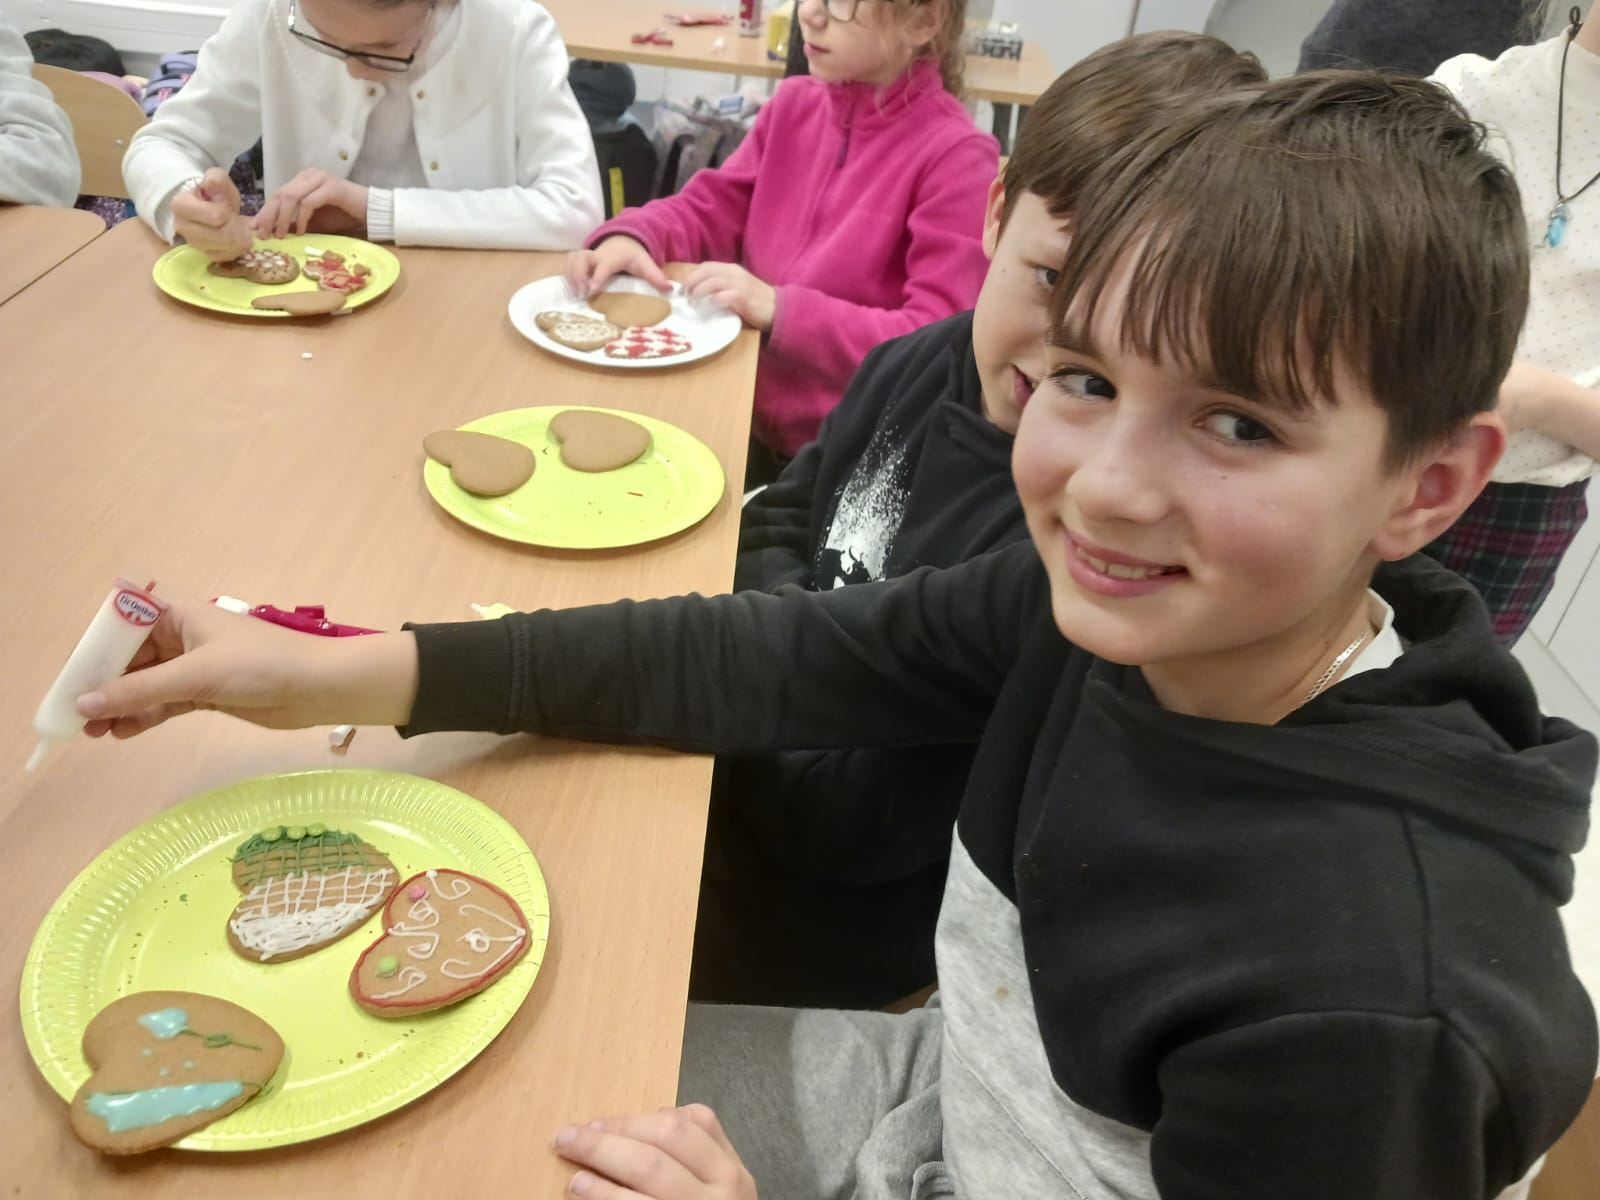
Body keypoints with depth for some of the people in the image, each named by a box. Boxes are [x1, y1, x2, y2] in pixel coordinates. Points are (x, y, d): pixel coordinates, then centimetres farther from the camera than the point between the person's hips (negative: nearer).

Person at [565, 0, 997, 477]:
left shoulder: (955, 156, -13)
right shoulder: (796, 103, 7)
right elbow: (710, 208, 13)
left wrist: (780, 310, -25)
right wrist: (631, 237, -9)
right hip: (741, 415, 6)